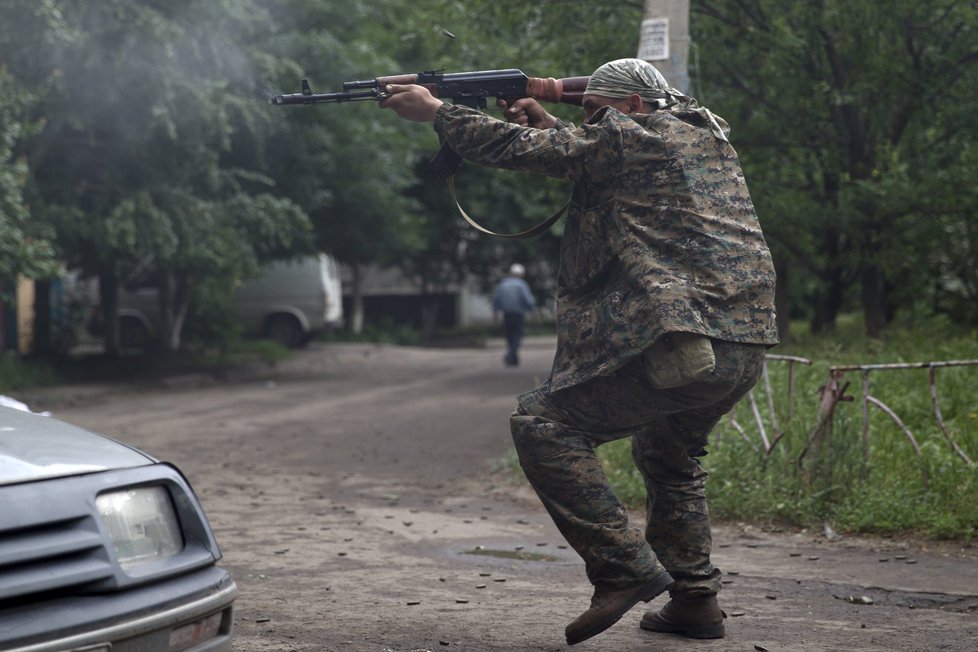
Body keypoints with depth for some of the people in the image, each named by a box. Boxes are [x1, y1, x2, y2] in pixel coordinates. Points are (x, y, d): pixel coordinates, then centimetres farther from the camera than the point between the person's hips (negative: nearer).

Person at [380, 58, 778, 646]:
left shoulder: (629, 136, -1)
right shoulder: (710, 137, 23)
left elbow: (517, 149, 0)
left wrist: (434, 110, 10)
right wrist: (552, 128, 26)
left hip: (684, 338, -10)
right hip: (749, 346, 10)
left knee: (543, 424, -5)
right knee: (670, 458, 29)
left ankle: (625, 567, -11)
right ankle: (694, 600, 25)